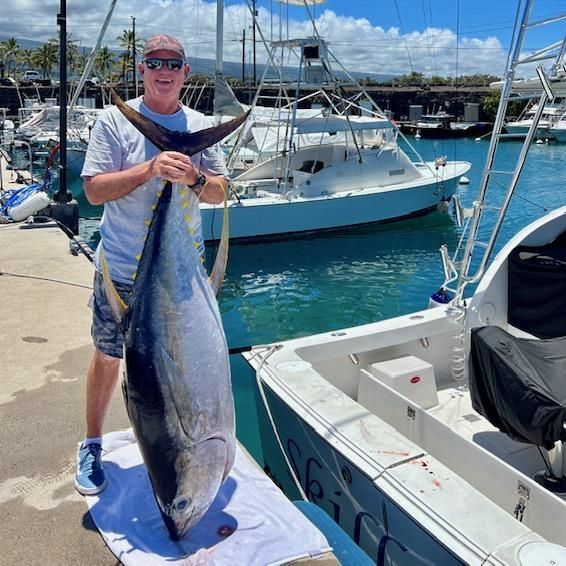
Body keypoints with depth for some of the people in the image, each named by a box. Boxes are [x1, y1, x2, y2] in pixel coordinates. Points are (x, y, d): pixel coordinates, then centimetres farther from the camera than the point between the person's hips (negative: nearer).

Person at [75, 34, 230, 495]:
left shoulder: (200, 127, 4)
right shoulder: (115, 121, -5)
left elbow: (220, 193, 2)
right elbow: (93, 189, -11)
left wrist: (194, 178, -19)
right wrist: (150, 168, -23)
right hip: (121, 267, -2)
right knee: (108, 356, 11)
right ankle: (92, 445, 31)